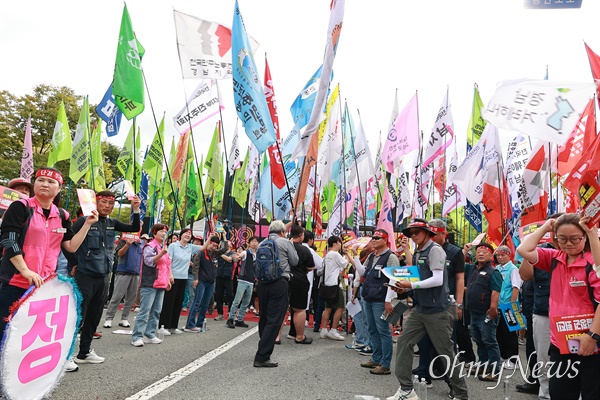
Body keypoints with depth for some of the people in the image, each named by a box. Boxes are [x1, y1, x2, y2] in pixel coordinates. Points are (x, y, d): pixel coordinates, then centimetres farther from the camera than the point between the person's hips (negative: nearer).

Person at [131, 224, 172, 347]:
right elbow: (149, 261, -19)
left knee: (156, 311, 10)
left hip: (161, 285, 8)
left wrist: (168, 280, 23)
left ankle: (150, 334, 17)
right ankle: (137, 336, -5)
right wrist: (161, 253, -28)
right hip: (149, 284, -8)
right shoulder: (150, 246, -6)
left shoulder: (164, 247, 19)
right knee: (145, 311, -9)